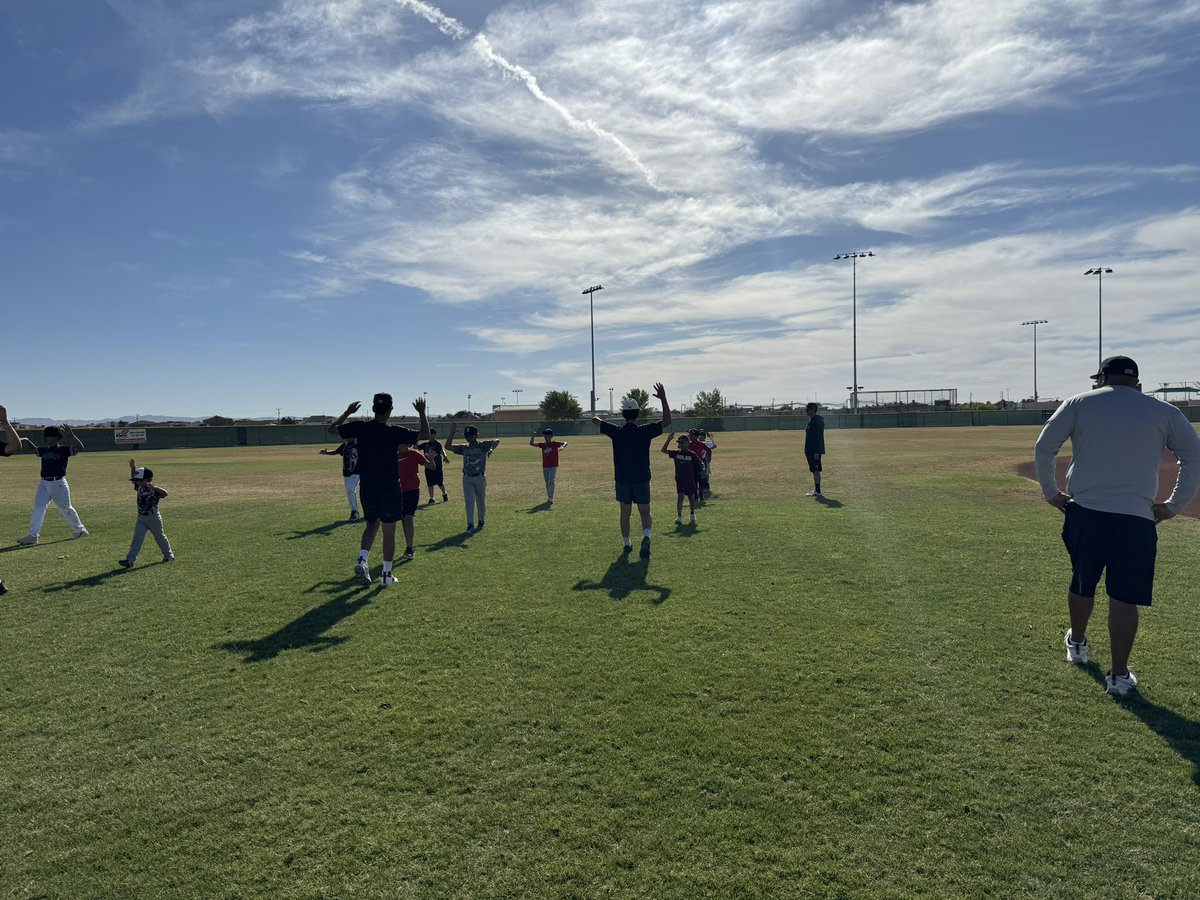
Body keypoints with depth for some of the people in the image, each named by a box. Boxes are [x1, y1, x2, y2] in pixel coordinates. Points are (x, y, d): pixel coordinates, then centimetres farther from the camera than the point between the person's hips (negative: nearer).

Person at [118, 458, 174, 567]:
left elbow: (165, 494, -35)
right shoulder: (140, 487, 2)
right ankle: (130, 560, -4)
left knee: (160, 537, 10)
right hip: (141, 518, 6)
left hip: (153, 518, -6)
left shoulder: (154, 490, -19)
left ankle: (169, 555, 28)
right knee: (137, 539, -1)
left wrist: (154, 487, -48)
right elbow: (134, 478, 11)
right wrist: (133, 468, -5)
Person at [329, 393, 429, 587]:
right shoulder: (395, 432, -12)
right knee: (389, 532, 6)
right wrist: (422, 413, 5)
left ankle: (362, 560, 1)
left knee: (372, 524, 23)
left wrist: (348, 412, 20)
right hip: (389, 489, -3)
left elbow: (332, 428, 10)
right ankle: (386, 574, 13)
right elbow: (425, 435, -5)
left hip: (366, 488, 4)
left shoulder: (360, 428, -4)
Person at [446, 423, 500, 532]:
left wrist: (491, 450, -16)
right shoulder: (464, 448, 8)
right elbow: (448, 446, 7)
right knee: (469, 502, -3)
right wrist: (452, 432, -1)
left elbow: (497, 441, -1)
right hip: (467, 478, 2)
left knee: (481, 501, 11)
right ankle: (470, 525, -1)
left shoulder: (483, 445, -1)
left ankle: (481, 522, 27)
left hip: (480, 478, -2)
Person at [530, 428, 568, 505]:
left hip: (553, 466, -5)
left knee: (551, 482, -13)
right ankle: (549, 498, 24)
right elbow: (531, 444, 6)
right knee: (547, 483, 13)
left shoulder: (555, 443, -6)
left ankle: (550, 499, -12)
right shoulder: (542, 444, 4)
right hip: (545, 467, 5)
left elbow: (565, 443, -9)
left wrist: (562, 447, -31)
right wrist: (533, 436, -10)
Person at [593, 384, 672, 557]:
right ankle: (646, 536, -16)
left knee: (625, 513, 12)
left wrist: (596, 417, 32)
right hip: (642, 478, -1)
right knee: (645, 513, 8)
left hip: (622, 479, 1)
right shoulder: (645, 431, -10)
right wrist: (663, 399, -3)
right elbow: (667, 421, -3)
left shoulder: (616, 432, -6)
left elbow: (595, 420, 8)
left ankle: (627, 543, 19)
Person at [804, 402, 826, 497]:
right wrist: (807, 450, 22)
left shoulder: (817, 421, -16)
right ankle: (816, 490, 18)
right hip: (810, 450, 10)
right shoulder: (811, 420, 16)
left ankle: (817, 491, -7)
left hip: (815, 450, -10)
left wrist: (816, 452, -24)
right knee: (814, 470, 13)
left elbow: (818, 437, -21)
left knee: (816, 470, -8)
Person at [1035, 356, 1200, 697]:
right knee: (1125, 598, 3)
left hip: (1084, 512, 1)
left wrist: (1051, 492, 10)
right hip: (1136, 518, 0)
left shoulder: (1080, 403, 6)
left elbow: (1043, 447, 1)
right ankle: (1119, 676, 8)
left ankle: (1077, 644, 41)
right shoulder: (1164, 412, 11)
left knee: (1082, 584, 20)